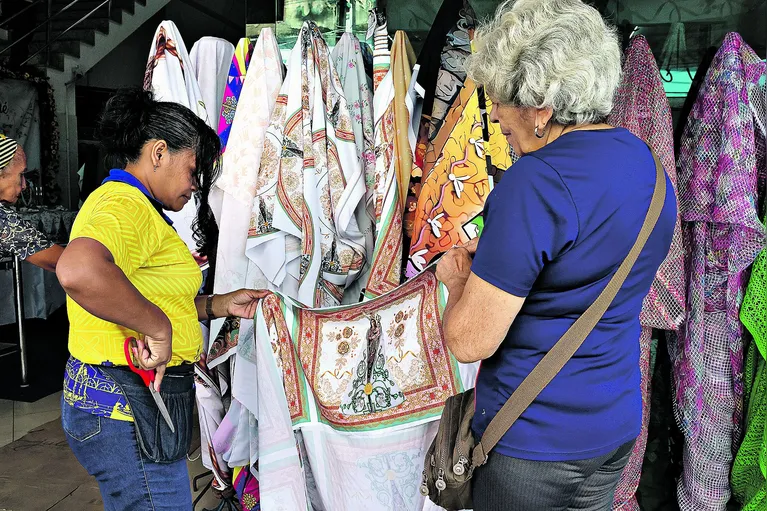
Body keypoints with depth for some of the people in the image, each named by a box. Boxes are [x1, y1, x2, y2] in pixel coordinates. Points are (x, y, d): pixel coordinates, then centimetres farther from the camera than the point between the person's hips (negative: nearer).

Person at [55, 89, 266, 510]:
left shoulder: (126, 201, 17)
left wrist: (220, 305, 11)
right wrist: (158, 326, -30)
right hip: (128, 412, -11)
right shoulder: (125, 204, -18)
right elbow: (78, 270, -41)